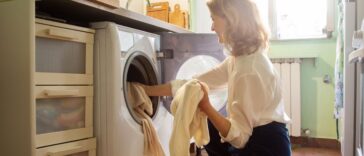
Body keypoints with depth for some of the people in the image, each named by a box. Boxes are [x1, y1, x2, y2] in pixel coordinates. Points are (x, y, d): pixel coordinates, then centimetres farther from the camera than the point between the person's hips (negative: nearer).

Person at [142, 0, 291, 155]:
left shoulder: (250, 70, -28)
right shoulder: (239, 58, 0)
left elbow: (239, 136, -25)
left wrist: (205, 106, -32)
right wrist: (148, 90, 5)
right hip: (253, 136, 8)